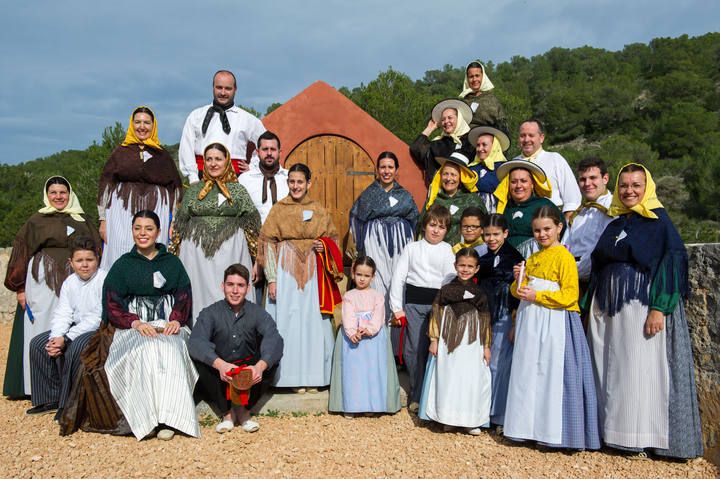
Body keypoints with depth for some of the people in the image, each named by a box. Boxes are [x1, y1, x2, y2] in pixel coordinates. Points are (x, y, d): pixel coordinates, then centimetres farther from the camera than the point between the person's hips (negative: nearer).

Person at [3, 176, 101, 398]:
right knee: (43, 331, -1)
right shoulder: (36, 221, 8)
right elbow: (20, 252, 5)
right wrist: (20, 288, -2)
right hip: (43, 282, -1)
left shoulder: (83, 220, 13)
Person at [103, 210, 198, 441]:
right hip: (133, 326, 0)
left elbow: (184, 296, 9)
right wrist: (135, 322, -13)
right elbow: (112, 303, 4)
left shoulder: (172, 262, 16)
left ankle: (168, 419, -33)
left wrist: (176, 320, -12)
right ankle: (147, 418, -30)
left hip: (169, 324, 0)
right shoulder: (123, 264, 13)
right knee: (145, 350, -34)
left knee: (169, 350, -33)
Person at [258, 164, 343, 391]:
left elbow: (333, 239, 16)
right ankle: (293, 376, 9)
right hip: (286, 271, -2)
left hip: (313, 272, 2)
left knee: (314, 321, 3)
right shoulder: (278, 209, 2)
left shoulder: (319, 211, 8)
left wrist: (324, 246, -7)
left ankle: (313, 376, 13)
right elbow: (268, 244, -2)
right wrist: (271, 279, -9)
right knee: (289, 320, -1)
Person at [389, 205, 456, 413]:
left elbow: (451, 279, -2)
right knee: (415, 348, 4)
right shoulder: (412, 248, 9)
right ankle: (417, 395, 18)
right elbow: (398, 277, 5)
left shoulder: (447, 250, 7)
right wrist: (397, 307, 0)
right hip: (414, 301, 1)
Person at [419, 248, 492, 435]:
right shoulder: (445, 290, 0)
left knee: (472, 380, 3)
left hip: (472, 343, 1)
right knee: (447, 378, 5)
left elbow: (485, 321, 6)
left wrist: (486, 346, 5)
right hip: (448, 342, 0)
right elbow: (436, 315, 1)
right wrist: (434, 340, -2)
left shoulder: (480, 293, 2)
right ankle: (448, 418, 18)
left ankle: (471, 421, 15)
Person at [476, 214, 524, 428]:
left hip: (505, 318, -6)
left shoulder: (514, 258, -7)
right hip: (485, 318, 6)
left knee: (499, 365, -3)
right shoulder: (483, 260, 11)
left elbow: (518, 295, -11)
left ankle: (499, 415, 10)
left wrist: (515, 324, -14)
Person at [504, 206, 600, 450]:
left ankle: (554, 432, 8)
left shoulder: (564, 257, -8)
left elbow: (570, 295, -15)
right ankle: (530, 426, 21)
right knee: (528, 374, 10)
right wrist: (518, 281, -1)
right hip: (530, 323, 7)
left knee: (552, 375, -3)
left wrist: (537, 296, -17)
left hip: (555, 324, -7)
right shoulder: (532, 259, 15)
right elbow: (519, 292, 20)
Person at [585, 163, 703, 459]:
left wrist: (659, 309, -19)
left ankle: (643, 436, 7)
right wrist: (592, 305, 15)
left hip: (643, 304, -6)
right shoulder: (615, 223, 14)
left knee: (642, 368, -3)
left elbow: (672, 263, -10)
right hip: (609, 306, 6)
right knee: (610, 367, 6)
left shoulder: (658, 220, -2)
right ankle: (613, 429, 16)